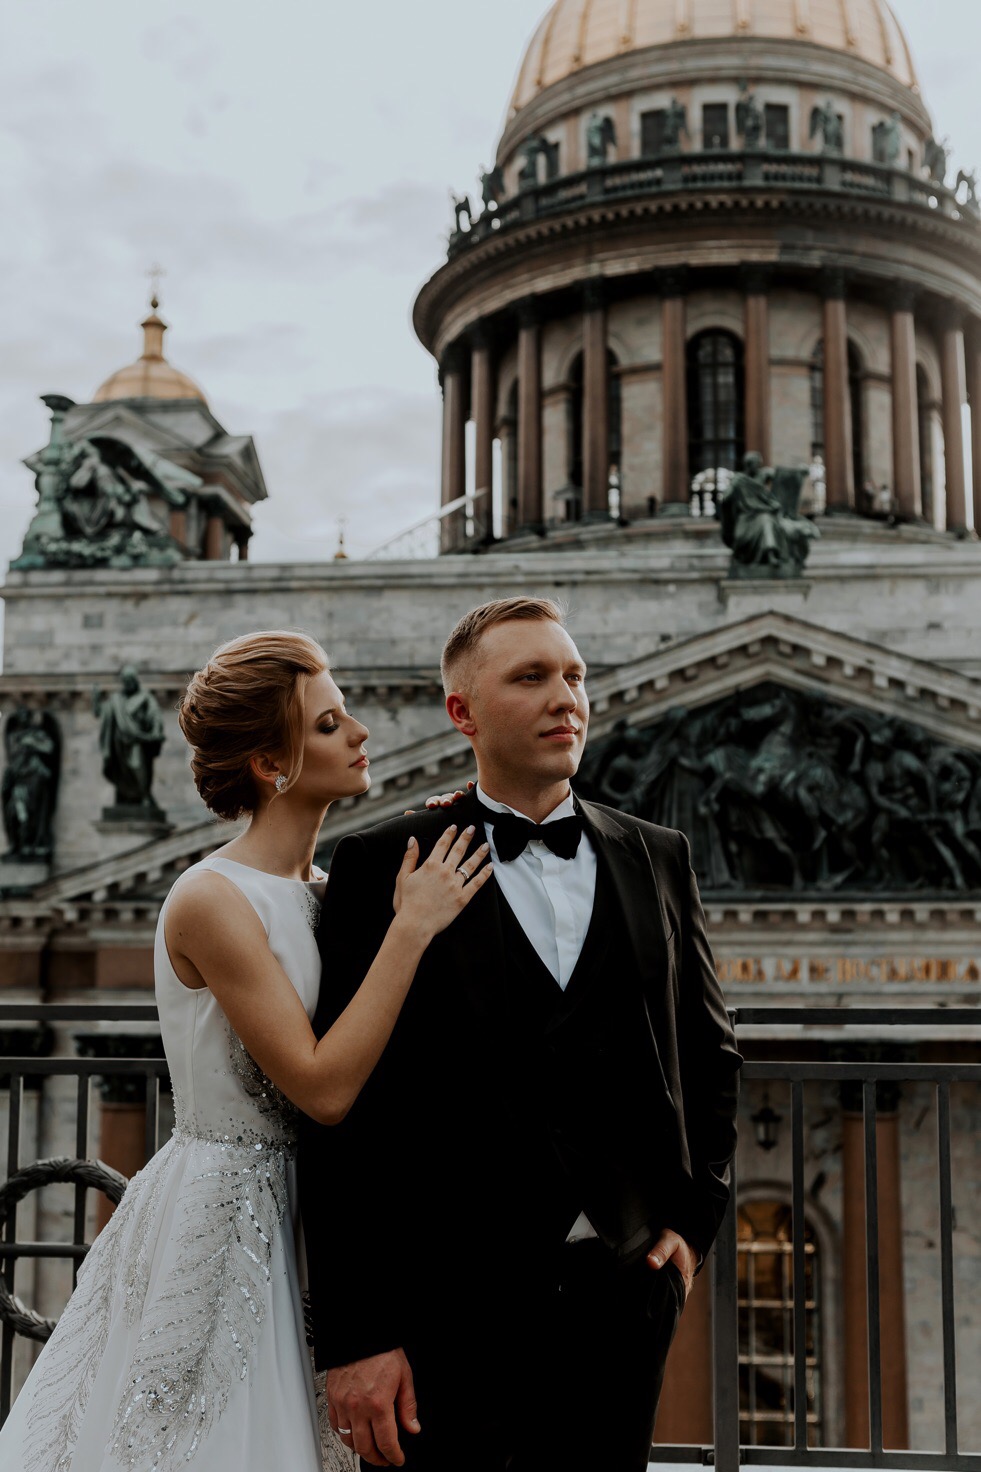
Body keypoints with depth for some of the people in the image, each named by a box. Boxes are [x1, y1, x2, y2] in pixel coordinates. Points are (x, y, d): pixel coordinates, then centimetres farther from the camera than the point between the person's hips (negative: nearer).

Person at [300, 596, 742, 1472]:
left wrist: (697, 1218, 6)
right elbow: (340, 1110, -6)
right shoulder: (386, 866, -3)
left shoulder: (657, 860, 9)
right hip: (450, 1307, -3)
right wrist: (353, 1334, -10)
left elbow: (709, 1053, 18)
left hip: (623, 1296, 4)